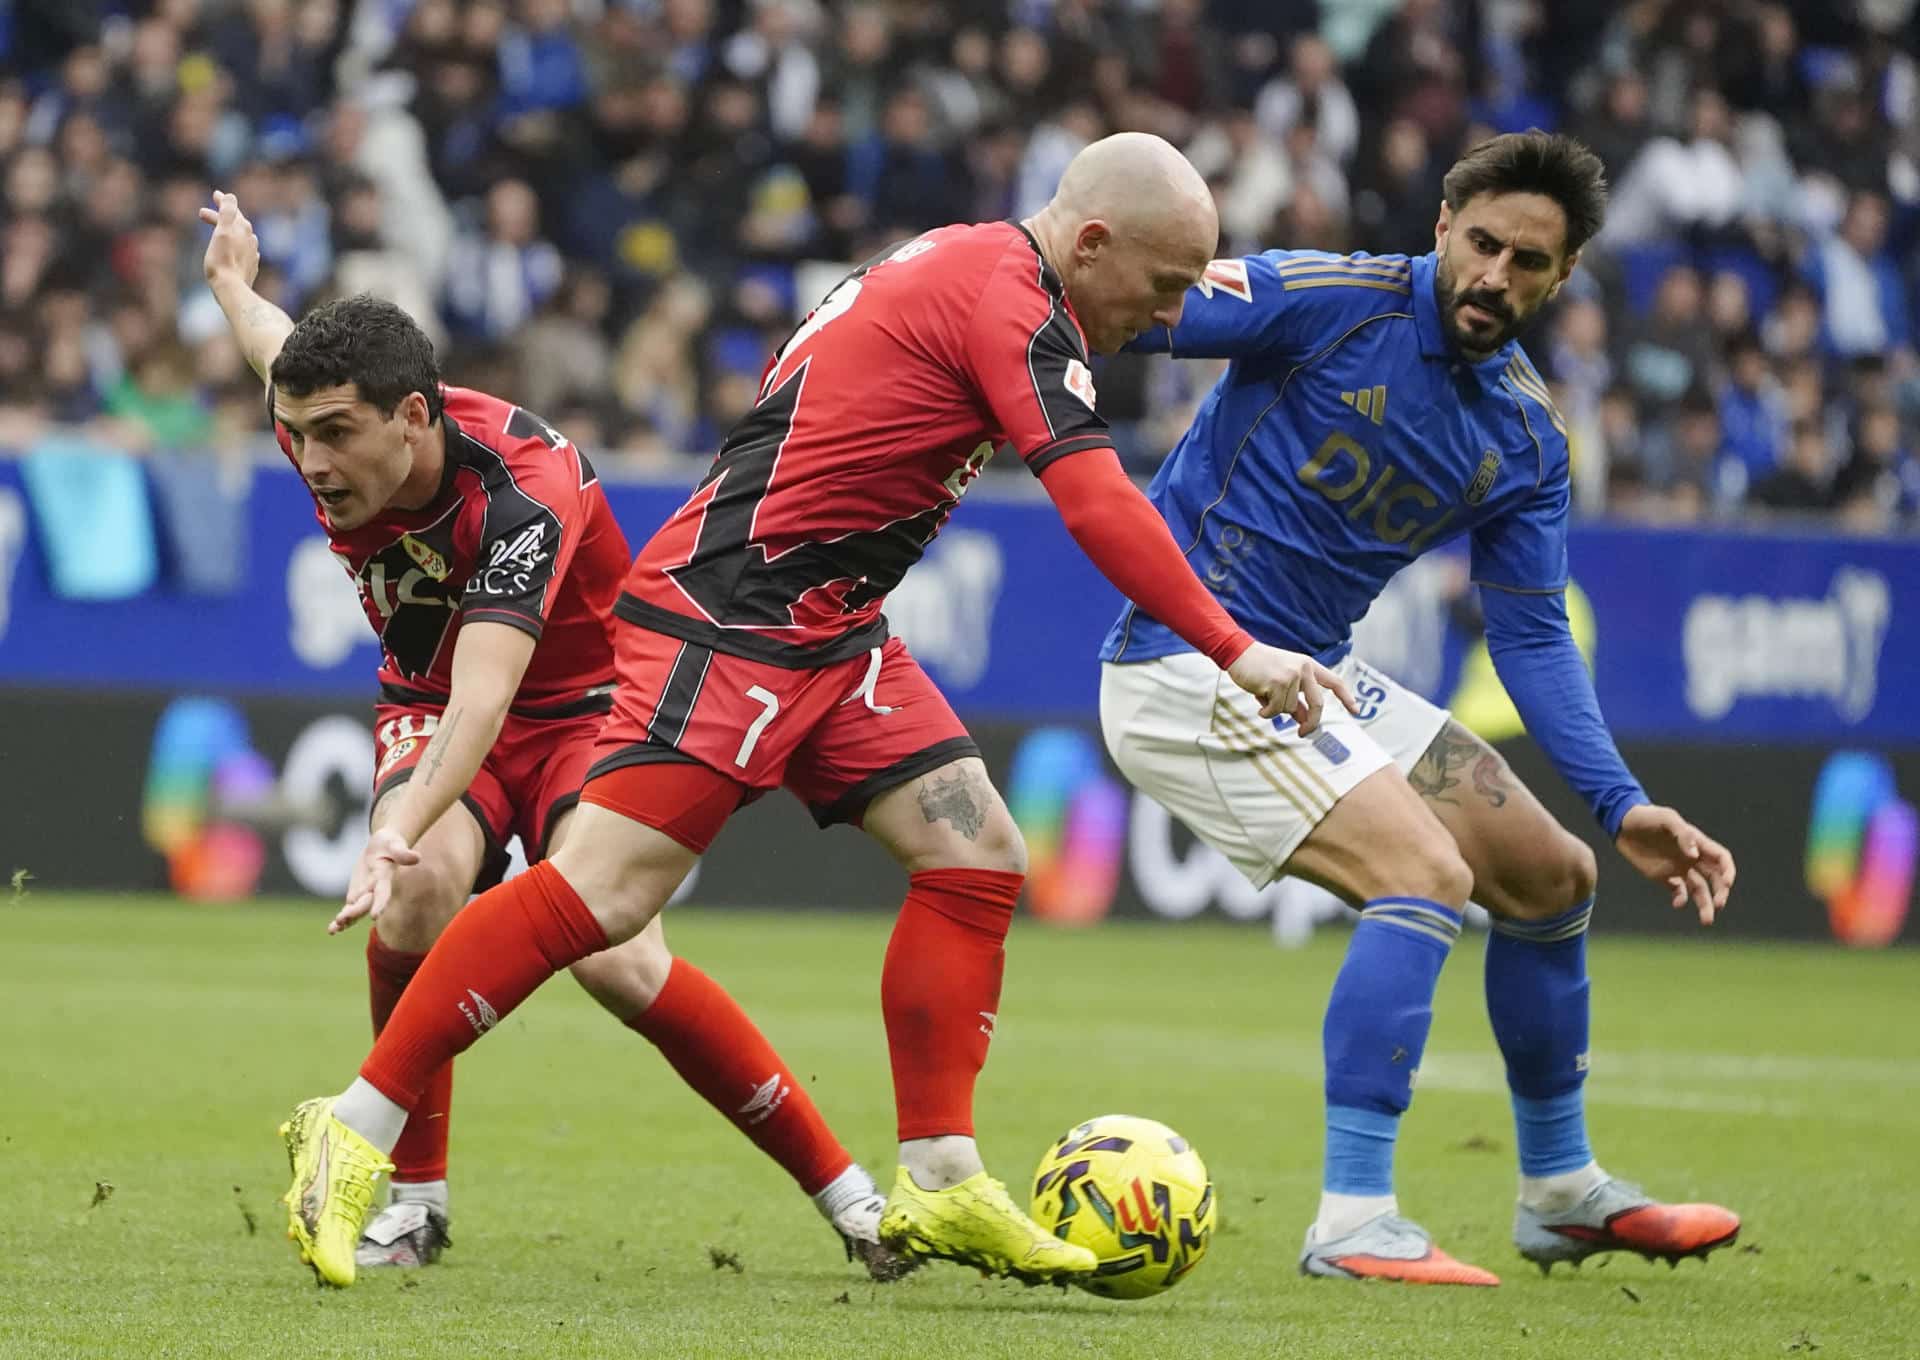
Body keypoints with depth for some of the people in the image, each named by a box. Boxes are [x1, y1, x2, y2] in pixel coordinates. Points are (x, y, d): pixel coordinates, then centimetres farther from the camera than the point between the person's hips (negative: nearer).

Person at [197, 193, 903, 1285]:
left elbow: (485, 696, -50)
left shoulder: (522, 496, -36)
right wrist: (236, 288, 34)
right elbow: (288, 355, 11)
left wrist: (400, 829, -66)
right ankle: (415, 1196, -15)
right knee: (421, 891, -29)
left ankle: (844, 1187, -10)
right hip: (431, 705, 4)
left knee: (620, 963, -25)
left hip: (583, 703, -4)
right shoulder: (329, 436, -17)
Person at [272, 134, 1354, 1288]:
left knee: (978, 857, 3)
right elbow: (1101, 509, -22)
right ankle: (356, 1128, -7)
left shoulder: (965, 271, 14)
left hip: (828, 630, 10)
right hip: (728, 618, -10)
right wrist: (1236, 652, -20)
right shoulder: (1005, 296, -16)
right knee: (606, 893, -14)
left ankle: (940, 1187, 5)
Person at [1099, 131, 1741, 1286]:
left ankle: (1561, 1194, 30)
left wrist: (1623, 806, -2)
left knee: (1552, 878, 13)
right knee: (1427, 872, -24)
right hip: (1187, 664, -8)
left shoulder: (1526, 437, 4)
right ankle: (1354, 1224, -23)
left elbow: (1531, 635, 8)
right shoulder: (1328, 302, -15)